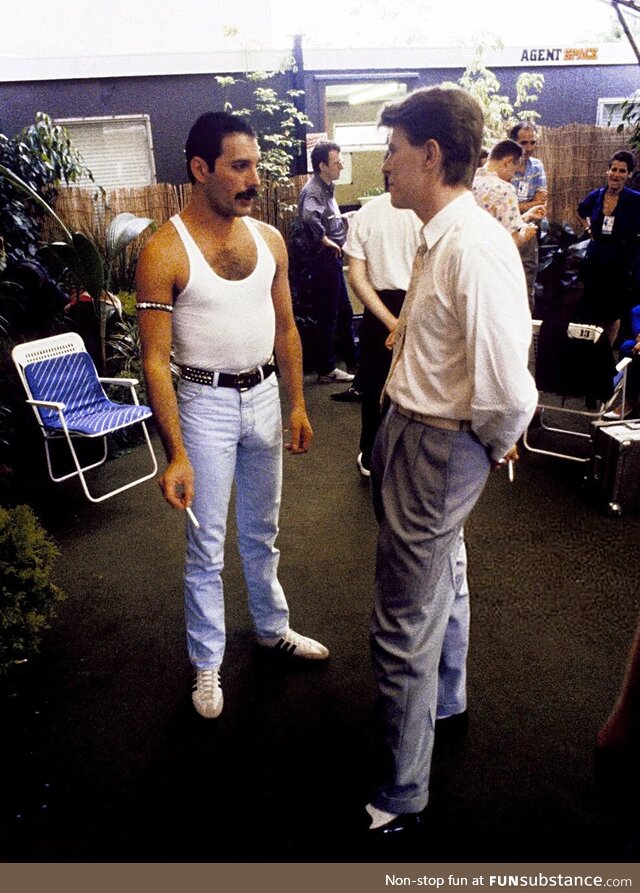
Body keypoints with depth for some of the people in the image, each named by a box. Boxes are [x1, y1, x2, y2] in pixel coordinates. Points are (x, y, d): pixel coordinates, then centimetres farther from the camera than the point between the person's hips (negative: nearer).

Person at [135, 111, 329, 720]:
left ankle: (272, 627, 42)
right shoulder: (164, 252, -14)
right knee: (207, 545, 7)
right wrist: (175, 454, -20)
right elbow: (155, 360, -16)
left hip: (264, 395, 5)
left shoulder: (269, 239, 3)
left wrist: (297, 404, 7)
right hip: (205, 402, -5)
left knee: (262, 529, 20)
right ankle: (206, 663, 28)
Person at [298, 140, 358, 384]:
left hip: (333, 258, 10)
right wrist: (324, 239, -26)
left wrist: (344, 220, 13)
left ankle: (352, 361, 29)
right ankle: (327, 370, 9)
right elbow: (309, 215, -39)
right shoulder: (313, 190, -17)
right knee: (327, 316, -2)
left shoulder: (326, 188, 15)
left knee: (344, 311, 17)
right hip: (323, 258, -10)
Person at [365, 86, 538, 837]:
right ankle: (444, 698, 57)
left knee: (403, 627, 3)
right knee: (438, 582, 28)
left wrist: (491, 444, -11)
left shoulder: (475, 248, -26)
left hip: (439, 450, -10)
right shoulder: (439, 236, 4)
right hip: (411, 431, 10)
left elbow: (509, 393, -29)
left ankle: (399, 800, 26)